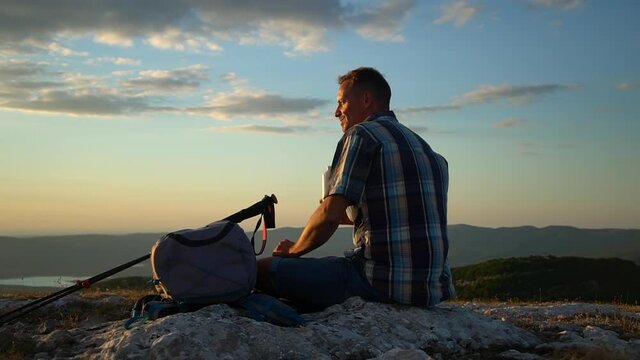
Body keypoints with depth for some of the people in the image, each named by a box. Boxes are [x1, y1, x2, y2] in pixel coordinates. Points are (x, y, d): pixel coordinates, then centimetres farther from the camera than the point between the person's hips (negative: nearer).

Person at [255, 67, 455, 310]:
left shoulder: (361, 135, -4)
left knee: (263, 270, -6)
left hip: (384, 284, -9)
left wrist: (293, 250, 5)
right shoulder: (424, 147, 21)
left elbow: (329, 216, -11)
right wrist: (352, 215, 32)